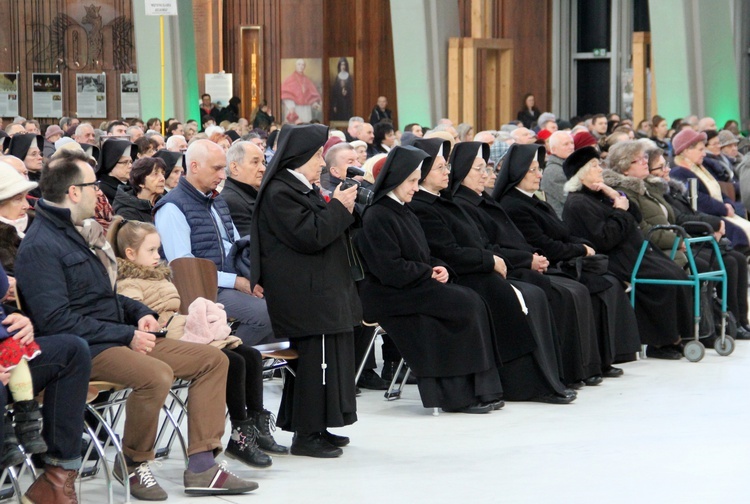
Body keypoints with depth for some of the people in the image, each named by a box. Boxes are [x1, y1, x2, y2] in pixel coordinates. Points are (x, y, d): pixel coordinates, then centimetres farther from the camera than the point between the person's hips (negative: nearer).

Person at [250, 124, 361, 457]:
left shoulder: (303, 189, 19)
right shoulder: (279, 192, -14)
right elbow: (308, 235, -21)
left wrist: (340, 208, 10)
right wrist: (338, 208, -12)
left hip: (322, 289, 11)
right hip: (306, 295, -11)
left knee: (322, 358, 12)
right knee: (316, 358, -9)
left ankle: (314, 428, 19)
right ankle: (307, 434, -4)